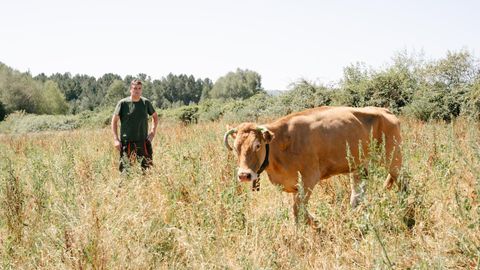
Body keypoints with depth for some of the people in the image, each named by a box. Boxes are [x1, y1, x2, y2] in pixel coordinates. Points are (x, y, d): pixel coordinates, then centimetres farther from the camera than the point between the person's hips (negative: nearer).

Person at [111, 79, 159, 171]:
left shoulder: (146, 102, 4)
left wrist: (153, 131, 7)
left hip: (143, 141, 3)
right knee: (125, 169, 0)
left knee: (148, 167, 4)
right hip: (127, 142, -3)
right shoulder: (123, 103, -4)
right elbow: (114, 120, 1)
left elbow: (155, 116, 19)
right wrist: (116, 139, -6)